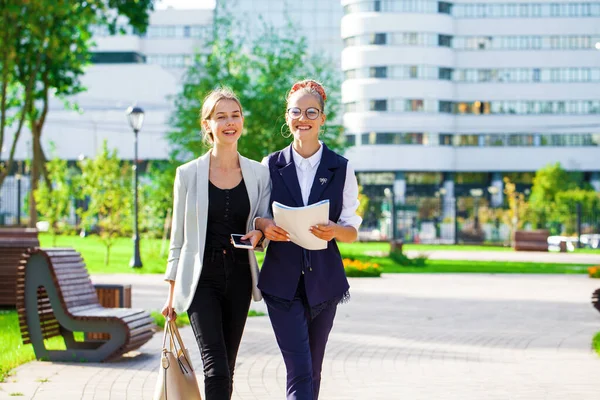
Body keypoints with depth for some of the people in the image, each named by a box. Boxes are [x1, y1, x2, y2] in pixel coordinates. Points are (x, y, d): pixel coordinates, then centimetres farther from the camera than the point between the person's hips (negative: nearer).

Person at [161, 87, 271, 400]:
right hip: (202, 278, -3)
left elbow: (264, 224, 13)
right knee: (217, 369, -14)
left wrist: (259, 233, -12)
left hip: (238, 278, 3)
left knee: (225, 370, 9)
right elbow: (178, 237, 4)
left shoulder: (258, 174, 4)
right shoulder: (189, 174, -1)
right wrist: (172, 293, 3)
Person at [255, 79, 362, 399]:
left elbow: (352, 231, 4)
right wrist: (264, 226, -14)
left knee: (312, 371, 10)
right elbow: (254, 217, 10)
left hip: (323, 281, 2)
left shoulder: (341, 169, 4)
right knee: (299, 373, -11)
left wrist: (334, 230, -18)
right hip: (282, 281, -1)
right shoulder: (271, 165, 4)